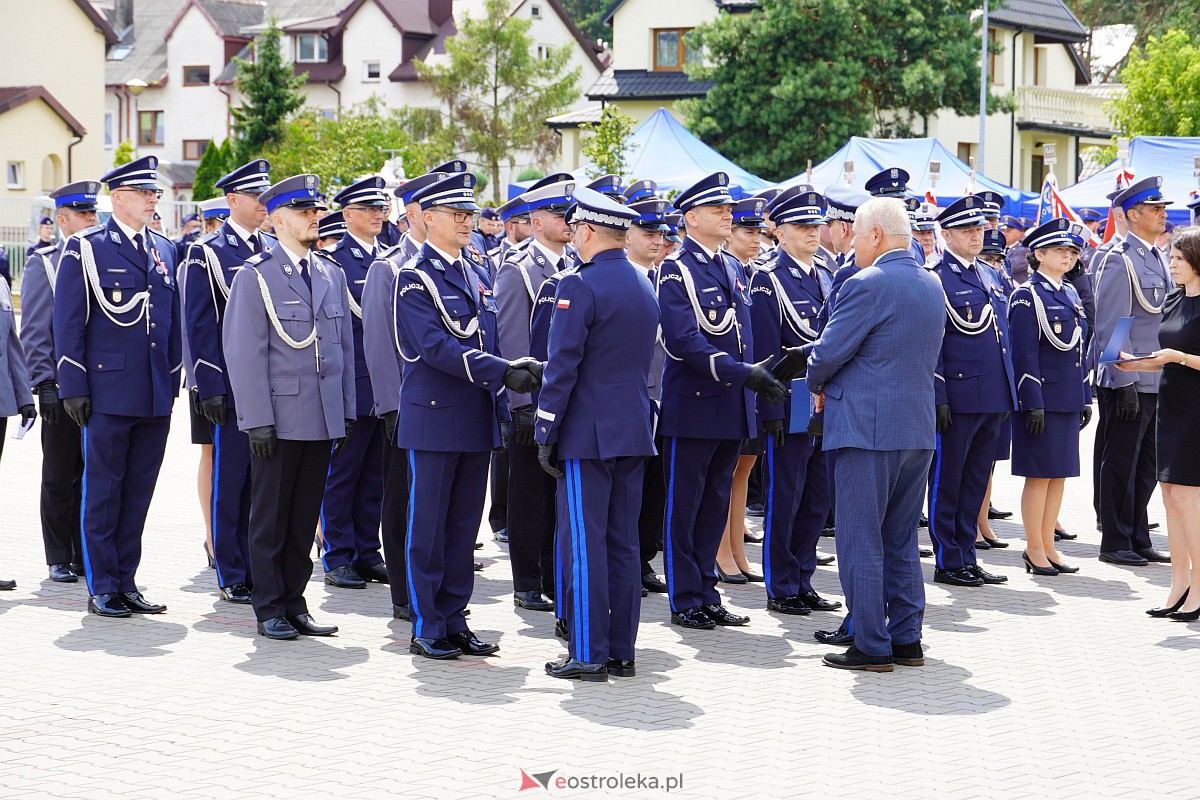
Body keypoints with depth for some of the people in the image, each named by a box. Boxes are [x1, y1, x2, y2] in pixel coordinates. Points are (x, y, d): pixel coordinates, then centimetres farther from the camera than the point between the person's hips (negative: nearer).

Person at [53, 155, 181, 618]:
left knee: (139, 490, 9)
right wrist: (73, 388, -10)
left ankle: (125, 581, 17)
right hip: (108, 393, -5)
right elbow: (68, 323, -4)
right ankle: (102, 588, 9)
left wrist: (173, 381, 12)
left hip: (156, 397, 5)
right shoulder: (85, 249, -2)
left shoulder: (164, 250, 14)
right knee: (103, 490, 2)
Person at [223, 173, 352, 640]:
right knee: (270, 517, 5)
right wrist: (258, 420, -14)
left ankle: (295, 604, 19)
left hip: (323, 420, 5)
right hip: (278, 418, -5)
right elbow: (244, 352, -9)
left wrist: (347, 412, 10)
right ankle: (269, 609, 13)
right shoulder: (255, 275, -5)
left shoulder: (332, 274, 12)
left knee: (305, 517, 10)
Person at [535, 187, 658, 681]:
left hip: (587, 434, -7)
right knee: (622, 543, 10)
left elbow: (562, 366, -15)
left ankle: (588, 654, -1)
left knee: (584, 543, -3)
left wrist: (545, 433, -10)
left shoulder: (579, 285, -13)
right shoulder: (644, 285, 12)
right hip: (635, 432, 8)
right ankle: (621, 651, 14)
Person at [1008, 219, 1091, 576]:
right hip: (1041, 399, -8)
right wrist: (1033, 404, -18)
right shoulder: (1027, 295, -9)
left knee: (1060, 473, 10)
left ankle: (1047, 546, 18)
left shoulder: (1070, 294, 15)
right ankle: (1034, 550, 6)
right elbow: (1024, 354, -14)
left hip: (1068, 399, 8)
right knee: (1040, 474, -2)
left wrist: (1085, 398, 14)